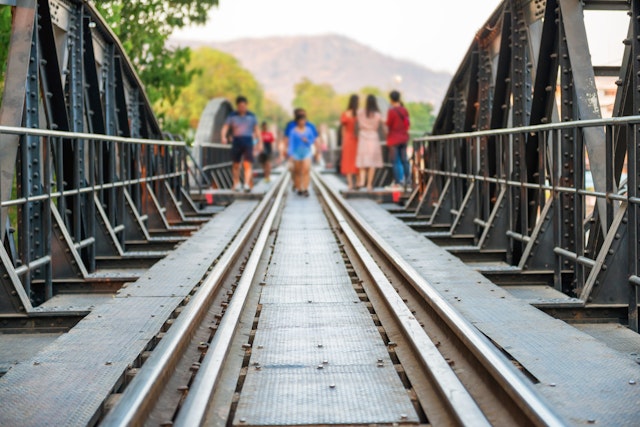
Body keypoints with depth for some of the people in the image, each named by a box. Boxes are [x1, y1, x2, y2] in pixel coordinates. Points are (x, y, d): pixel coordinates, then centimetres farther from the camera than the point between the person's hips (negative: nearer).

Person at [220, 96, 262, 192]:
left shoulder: (251, 116, 7)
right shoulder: (232, 116, 4)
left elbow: (256, 130, 12)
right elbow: (225, 127, -2)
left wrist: (260, 142, 10)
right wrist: (223, 136, -21)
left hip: (248, 142, -1)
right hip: (236, 141, 1)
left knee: (248, 164, -13)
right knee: (235, 165, 8)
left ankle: (247, 184, -20)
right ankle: (236, 183, 23)